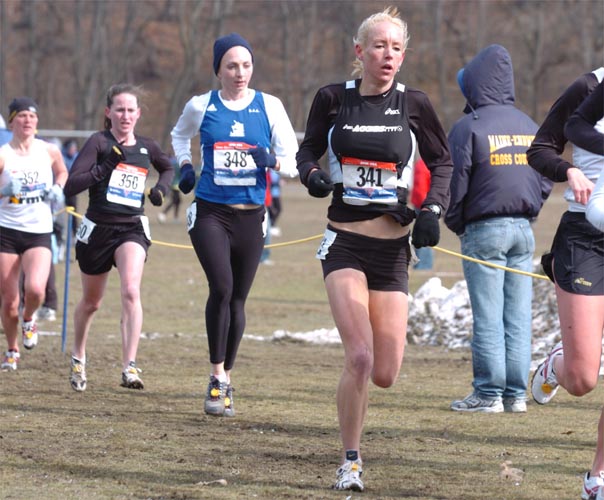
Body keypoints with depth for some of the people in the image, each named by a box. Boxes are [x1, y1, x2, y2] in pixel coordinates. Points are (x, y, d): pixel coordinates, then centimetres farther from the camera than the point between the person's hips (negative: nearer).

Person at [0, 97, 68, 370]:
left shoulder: (50, 151, 2)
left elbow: (62, 173, 23)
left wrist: (57, 189, 4)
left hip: (39, 232, 1)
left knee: (35, 289, -22)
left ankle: (28, 319, 13)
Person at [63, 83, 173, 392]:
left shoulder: (146, 148, 4)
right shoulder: (99, 143, -8)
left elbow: (168, 168, 27)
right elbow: (70, 186, -17)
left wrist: (162, 187, 7)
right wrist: (106, 167, -26)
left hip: (132, 229, 1)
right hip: (97, 229, -1)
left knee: (131, 291, -23)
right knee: (91, 302, 14)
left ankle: (130, 366, -27)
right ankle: (78, 358, 40)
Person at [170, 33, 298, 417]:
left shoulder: (270, 107, 1)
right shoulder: (201, 107, 2)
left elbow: (293, 161, 3)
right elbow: (180, 136, 25)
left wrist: (272, 161, -18)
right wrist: (185, 165, 7)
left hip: (251, 216, 2)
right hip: (211, 212, -2)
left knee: (237, 299, 9)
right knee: (221, 287, -21)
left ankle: (226, 383, 23)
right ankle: (218, 377, -10)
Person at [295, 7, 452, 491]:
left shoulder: (414, 104, -1)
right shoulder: (333, 99, -2)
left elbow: (442, 161, 12)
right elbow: (309, 147, 13)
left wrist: (432, 208, -4)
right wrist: (311, 173, -9)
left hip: (393, 249, 2)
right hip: (345, 243, -2)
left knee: (384, 375, -1)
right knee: (360, 359, -18)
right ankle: (350, 462, 0)